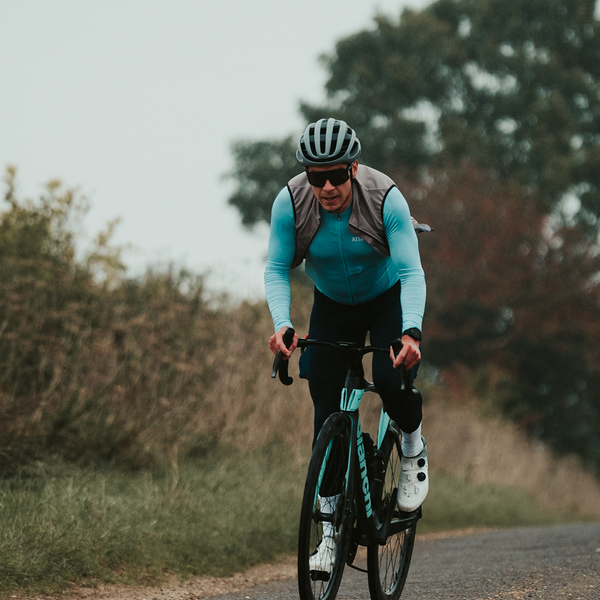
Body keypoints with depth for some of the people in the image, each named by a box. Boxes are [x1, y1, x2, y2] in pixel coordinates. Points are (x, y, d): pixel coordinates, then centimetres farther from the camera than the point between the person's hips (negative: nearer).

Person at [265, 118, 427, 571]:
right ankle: (330, 530, 1)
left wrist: (411, 332, -48)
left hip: (389, 300, -2)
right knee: (327, 413, -7)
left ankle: (414, 447, 6)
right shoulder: (291, 202, -23)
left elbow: (411, 271, -32)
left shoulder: (385, 198, -29)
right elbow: (276, 268, -17)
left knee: (391, 381, -28)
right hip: (332, 308, 2)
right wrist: (282, 323, -35)